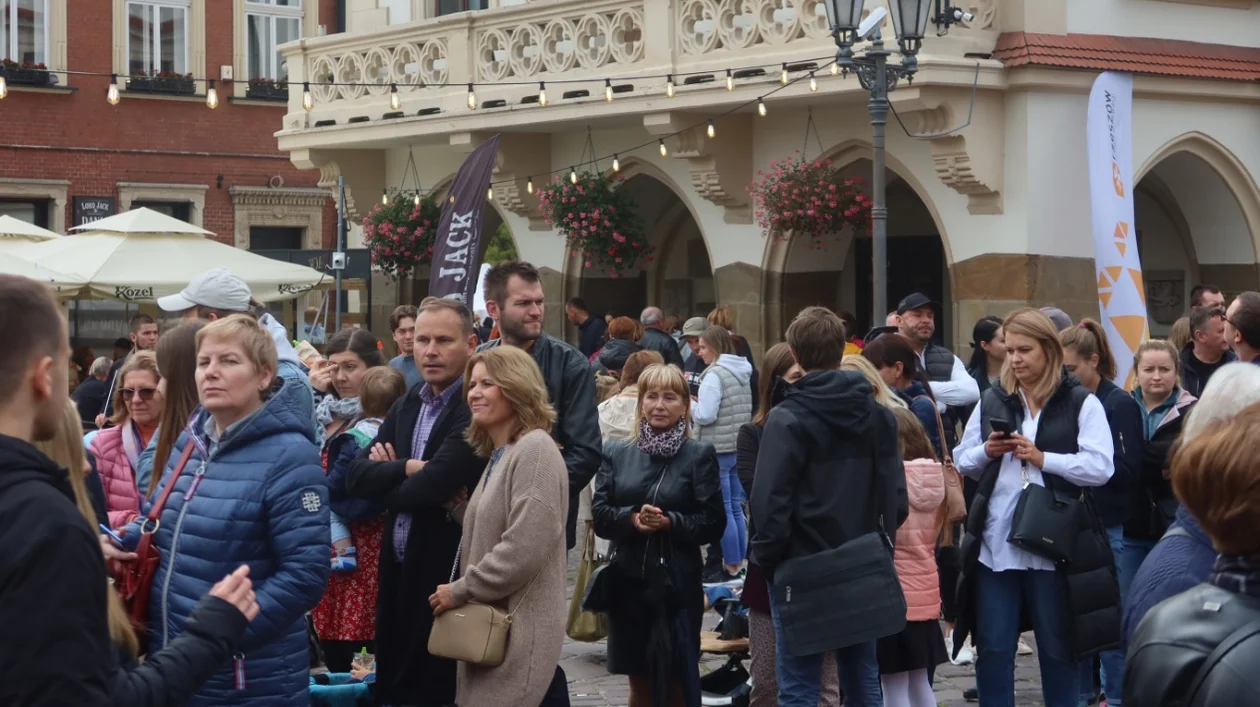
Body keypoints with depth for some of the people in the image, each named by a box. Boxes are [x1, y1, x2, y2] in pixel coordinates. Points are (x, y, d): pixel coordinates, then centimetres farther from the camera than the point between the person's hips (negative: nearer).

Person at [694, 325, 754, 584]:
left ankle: (731, 568, 1)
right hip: (740, 447, 9)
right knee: (736, 508, 14)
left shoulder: (715, 375, -14)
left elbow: (705, 415, -20)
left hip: (718, 450, -9)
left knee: (723, 511, -2)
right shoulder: (743, 372, 12)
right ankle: (740, 563, 18)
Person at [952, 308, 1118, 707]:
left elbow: (1100, 468, -11)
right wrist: (986, 453, -8)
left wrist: (1042, 457, -17)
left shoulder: (1082, 403, -2)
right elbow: (962, 463, 13)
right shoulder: (991, 401, 11)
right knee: (993, 648, 8)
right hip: (995, 544, 4)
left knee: (1059, 648, 9)